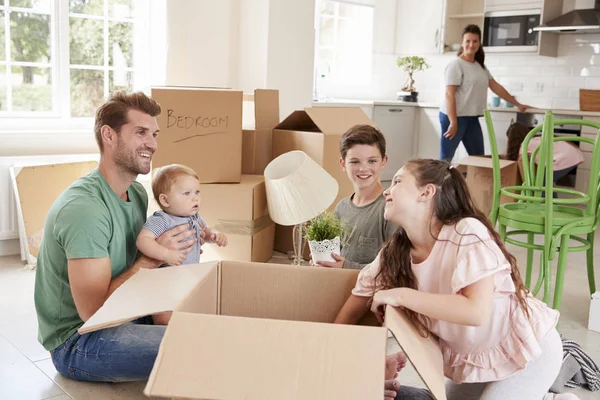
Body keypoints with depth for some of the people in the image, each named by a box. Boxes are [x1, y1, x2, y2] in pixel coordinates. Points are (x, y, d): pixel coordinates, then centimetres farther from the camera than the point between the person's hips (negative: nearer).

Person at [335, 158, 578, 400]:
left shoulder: (467, 233, -31)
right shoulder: (392, 255, -12)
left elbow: (476, 311, -41)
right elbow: (349, 316, -2)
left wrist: (400, 295, -34)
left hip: (528, 348, -7)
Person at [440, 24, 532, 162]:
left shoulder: (480, 65, 12)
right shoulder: (455, 65, -11)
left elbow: (495, 86, 19)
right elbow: (449, 95, -16)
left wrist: (517, 104, 21)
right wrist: (453, 122, -21)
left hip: (472, 118, 8)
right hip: (454, 117, -8)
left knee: (478, 158, 8)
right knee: (446, 158, -4)